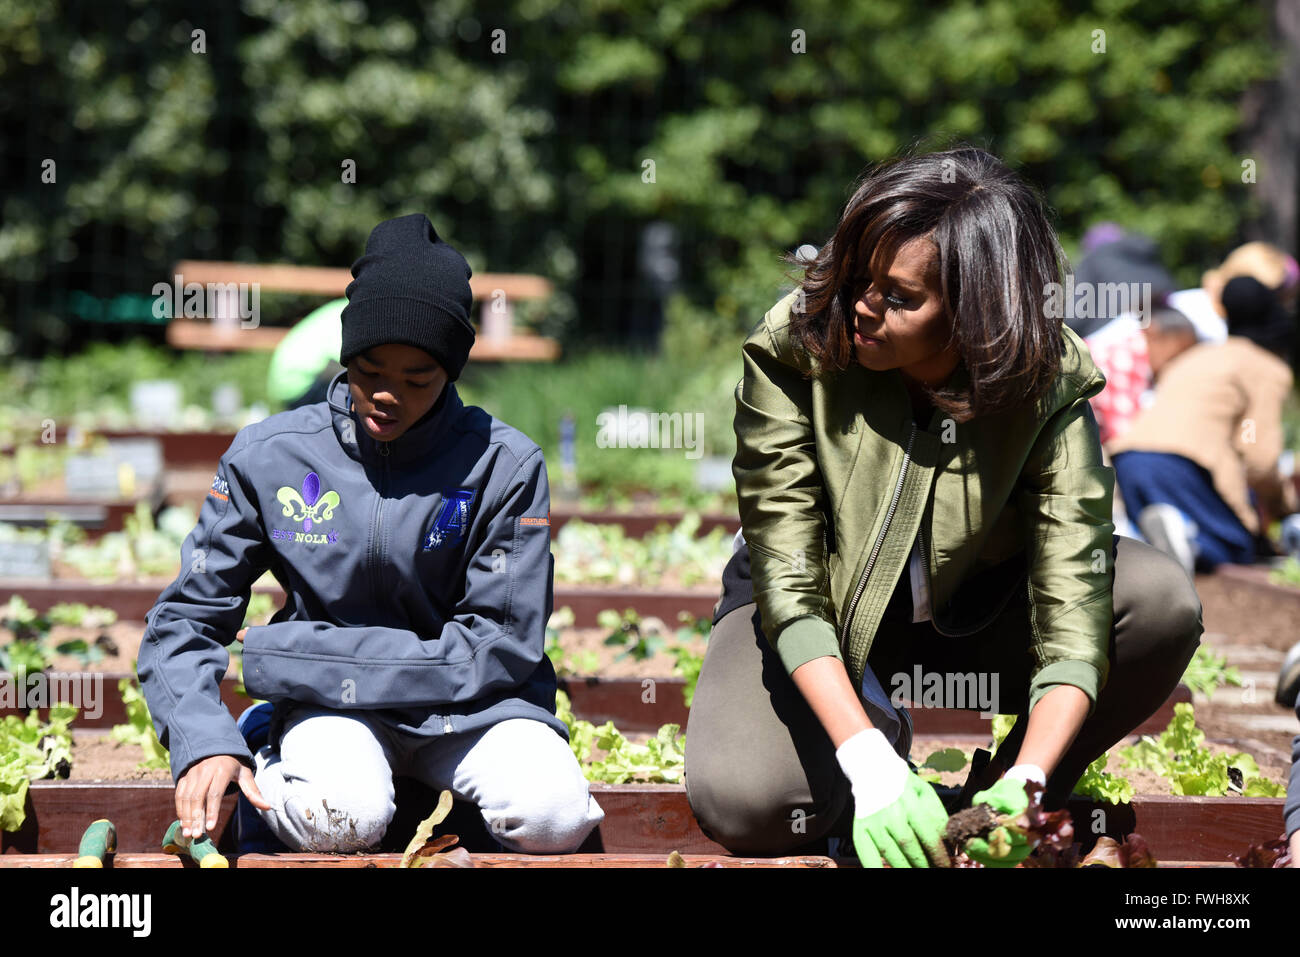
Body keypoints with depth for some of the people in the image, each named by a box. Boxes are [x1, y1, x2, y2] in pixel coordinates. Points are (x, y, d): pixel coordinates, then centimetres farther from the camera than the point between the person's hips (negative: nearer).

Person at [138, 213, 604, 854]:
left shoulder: (503, 465, -9)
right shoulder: (268, 457, -4)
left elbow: (496, 647, -12)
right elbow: (184, 620, 1)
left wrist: (283, 654, -15)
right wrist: (204, 743, -22)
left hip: (469, 705, 0)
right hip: (329, 706, 0)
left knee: (552, 819, -30)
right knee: (338, 818, -34)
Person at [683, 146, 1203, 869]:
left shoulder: (1047, 384, -24)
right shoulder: (795, 346, -26)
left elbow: (1073, 616, -29)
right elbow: (788, 583, -28)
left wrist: (1025, 784, -45)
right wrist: (867, 762, -40)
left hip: (972, 613, 1)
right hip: (824, 621, -1)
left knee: (1163, 603, -26)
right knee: (739, 801, -31)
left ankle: (1001, 794, -3)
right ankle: (884, 736, 5)